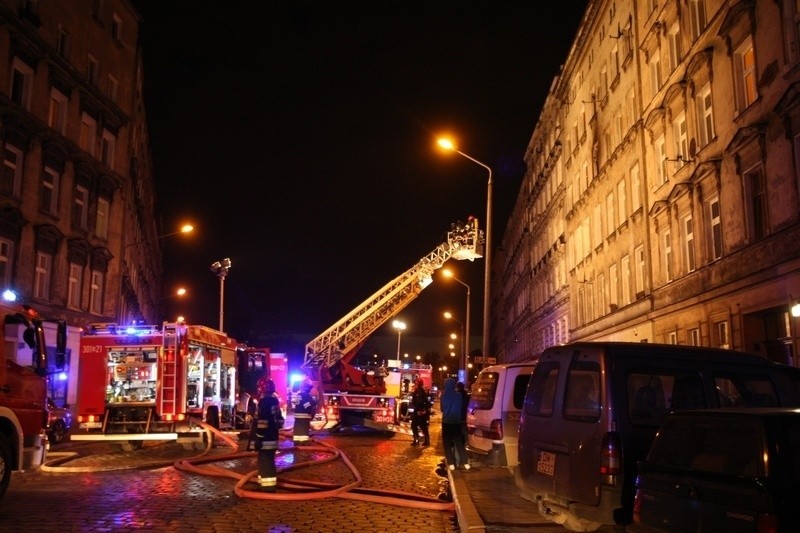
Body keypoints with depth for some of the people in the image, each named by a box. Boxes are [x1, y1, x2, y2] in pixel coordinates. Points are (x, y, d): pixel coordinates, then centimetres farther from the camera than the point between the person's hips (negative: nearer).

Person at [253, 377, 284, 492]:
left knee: (265, 461, -5)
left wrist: (258, 439, -20)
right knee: (268, 460, 18)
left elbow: (261, 422, -23)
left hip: (265, 438, -10)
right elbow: (279, 420, 19)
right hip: (273, 436, 10)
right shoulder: (275, 400, 12)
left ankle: (268, 484, -4)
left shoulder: (264, 401, -18)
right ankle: (267, 482, 28)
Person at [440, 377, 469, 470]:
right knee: (459, 441, 10)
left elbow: (442, 409, 4)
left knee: (447, 442, 7)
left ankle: (451, 463, 2)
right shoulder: (459, 395, -8)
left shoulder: (443, 396, -9)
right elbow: (461, 408, 6)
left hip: (446, 421, -1)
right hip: (456, 421, 2)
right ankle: (465, 462, 2)